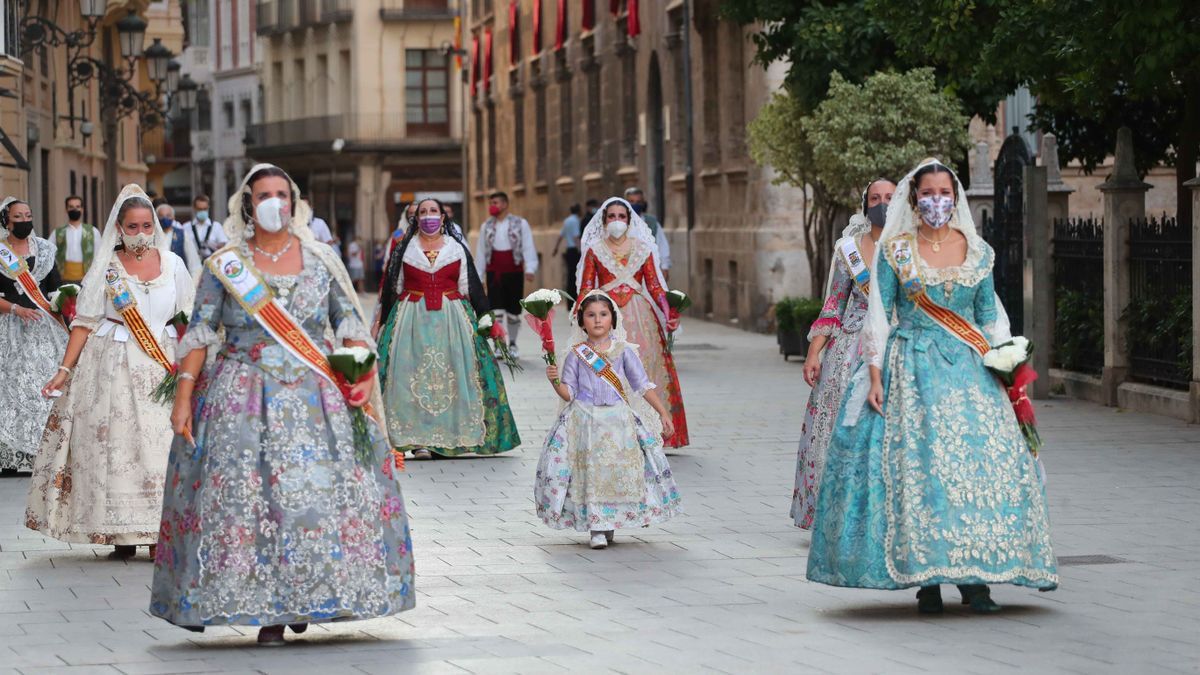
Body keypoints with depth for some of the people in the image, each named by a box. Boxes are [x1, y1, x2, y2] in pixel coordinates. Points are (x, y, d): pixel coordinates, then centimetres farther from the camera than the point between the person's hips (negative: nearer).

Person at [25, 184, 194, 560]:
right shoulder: (105, 267, 3)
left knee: (160, 443, -7)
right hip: (114, 366, -1)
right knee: (115, 441, -4)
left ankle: (159, 533, -4)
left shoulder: (171, 263, 7)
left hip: (162, 366, 1)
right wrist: (65, 370, -5)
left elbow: (188, 318, 11)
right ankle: (122, 535, 1)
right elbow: (84, 322, 2)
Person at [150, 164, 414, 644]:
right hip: (243, 402, -1)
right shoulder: (225, 266, 4)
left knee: (321, 491, -6)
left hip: (314, 398, 2)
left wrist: (364, 372, -4)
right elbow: (200, 334, 2)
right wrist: (183, 397, -5)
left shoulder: (320, 260, 10)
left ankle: (306, 598, 10)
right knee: (244, 495, -8)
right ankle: (266, 612, -2)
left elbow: (350, 325, 11)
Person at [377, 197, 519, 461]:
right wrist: (389, 323, 7)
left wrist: (480, 320, 7)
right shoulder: (404, 249, 10)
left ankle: (453, 434, 1)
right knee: (415, 376, -7)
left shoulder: (457, 248, 10)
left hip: (451, 318, 1)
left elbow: (468, 290, 11)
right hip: (412, 318, 0)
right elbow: (394, 288, 12)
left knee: (451, 376, -5)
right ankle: (419, 439, -7)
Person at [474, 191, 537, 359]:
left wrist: (530, 269, -19)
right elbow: (480, 251, 10)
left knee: (513, 312, 6)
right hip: (494, 272, 1)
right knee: (496, 310, -8)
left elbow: (528, 247, -6)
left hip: (514, 272, -1)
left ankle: (512, 345, 21)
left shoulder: (520, 224, 0)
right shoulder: (486, 226, 9)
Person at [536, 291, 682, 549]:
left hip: (618, 419, 1)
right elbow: (569, 393, 3)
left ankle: (609, 524, 10)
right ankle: (596, 528, 0)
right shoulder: (575, 354, 4)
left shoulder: (623, 351, 5)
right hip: (584, 420, -1)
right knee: (591, 473, -6)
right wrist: (555, 381, -17)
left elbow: (643, 386, 7)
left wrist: (663, 413, 3)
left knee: (619, 472, -4)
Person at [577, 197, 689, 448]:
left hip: (639, 314, 1)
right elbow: (586, 288, 4)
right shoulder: (594, 250, 7)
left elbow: (655, 286, 7)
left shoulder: (642, 248, 9)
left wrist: (668, 314, -6)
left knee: (642, 368, -4)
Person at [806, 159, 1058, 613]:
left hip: (968, 371, 2)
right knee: (915, 464, -9)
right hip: (912, 370, -2)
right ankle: (925, 580, -3)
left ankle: (975, 578, -3)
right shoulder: (894, 251, 3)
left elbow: (991, 319, 14)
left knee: (980, 461, -8)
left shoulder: (978, 252, 9)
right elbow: (877, 317, 1)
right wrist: (875, 377, -6)